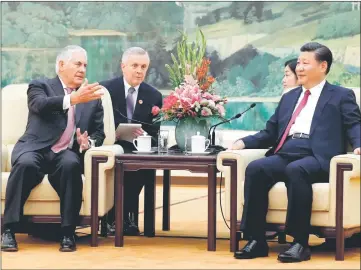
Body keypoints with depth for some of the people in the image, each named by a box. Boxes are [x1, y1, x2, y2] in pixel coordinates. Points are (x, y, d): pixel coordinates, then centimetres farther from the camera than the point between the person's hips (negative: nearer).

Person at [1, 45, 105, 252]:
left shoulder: (92, 98, 20)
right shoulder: (40, 86, 9)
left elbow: (99, 133, 18)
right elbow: (40, 105, -14)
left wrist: (88, 142, -8)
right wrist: (73, 99, -31)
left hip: (67, 154, 2)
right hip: (37, 149, -2)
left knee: (71, 165, -34)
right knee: (25, 164, -36)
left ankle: (68, 233, -30)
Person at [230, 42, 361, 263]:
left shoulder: (341, 96, 13)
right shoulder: (289, 97, 30)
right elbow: (270, 133, 27)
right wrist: (244, 142, 9)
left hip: (317, 158, -5)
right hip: (284, 154, 5)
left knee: (296, 170, -38)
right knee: (255, 168, -26)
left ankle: (301, 243, -35)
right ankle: (257, 240, -25)